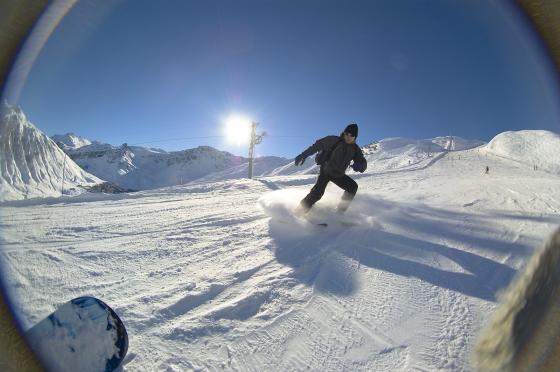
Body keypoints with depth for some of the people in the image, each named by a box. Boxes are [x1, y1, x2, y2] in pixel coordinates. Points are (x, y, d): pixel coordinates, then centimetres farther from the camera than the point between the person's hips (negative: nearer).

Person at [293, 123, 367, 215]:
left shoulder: (355, 149, -1)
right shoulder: (334, 140, -13)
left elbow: (363, 162, -5)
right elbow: (317, 145, -8)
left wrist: (360, 165, -30)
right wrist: (303, 155, -12)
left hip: (339, 175, 6)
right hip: (325, 170, -6)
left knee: (353, 187, -1)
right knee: (318, 192, -23)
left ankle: (340, 211, 8)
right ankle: (299, 212, -16)